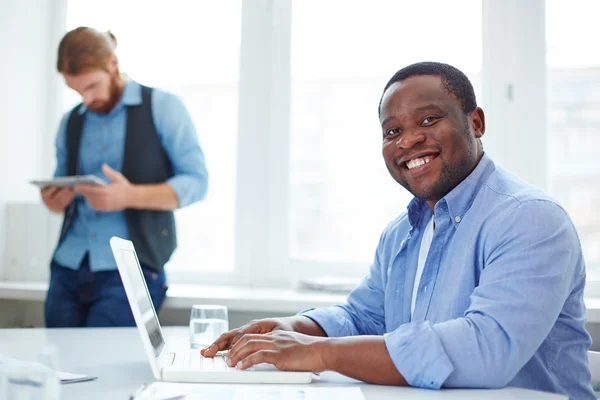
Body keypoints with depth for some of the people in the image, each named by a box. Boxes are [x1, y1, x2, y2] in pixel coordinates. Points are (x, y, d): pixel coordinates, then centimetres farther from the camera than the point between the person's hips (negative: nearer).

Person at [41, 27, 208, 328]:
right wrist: (54, 200, -3)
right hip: (67, 268, 5)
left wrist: (130, 196, -21)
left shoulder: (163, 107, -1)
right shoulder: (71, 123, 14)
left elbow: (197, 182, -7)